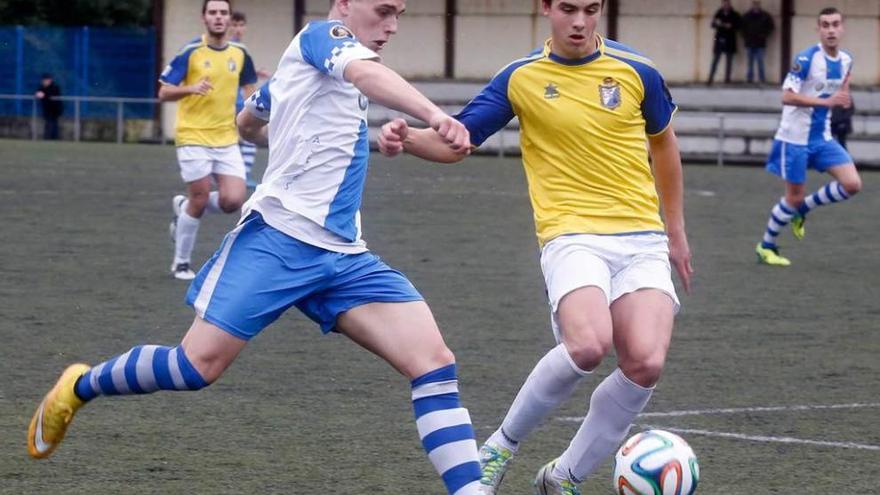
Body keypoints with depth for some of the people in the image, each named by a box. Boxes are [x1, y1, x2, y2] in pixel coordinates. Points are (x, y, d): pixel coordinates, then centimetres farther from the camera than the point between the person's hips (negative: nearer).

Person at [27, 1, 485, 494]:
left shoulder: (325, 60, 22)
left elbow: (249, 121, 39)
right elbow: (367, 74, -29)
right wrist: (434, 113, -44)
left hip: (344, 256, 8)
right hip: (278, 238, -8)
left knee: (436, 362, -9)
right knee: (200, 363, -6)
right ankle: (80, 386, 20)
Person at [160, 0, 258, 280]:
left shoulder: (239, 54, 5)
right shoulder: (191, 52, -7)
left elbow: (250, 89, 21)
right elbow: (164, 92, -8)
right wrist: (191, 88, -26)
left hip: (227, 139, 4)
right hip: (194, 138, -4)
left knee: (233, 201, -8)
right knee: (199, 199, -4)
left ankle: (184, 207, 22)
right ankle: (181, 263, 14)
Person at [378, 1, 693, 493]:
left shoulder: (637, 72, 4)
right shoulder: (521, 78, 1)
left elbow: (663, 143, 21)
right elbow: (456, 142, 4)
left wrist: (677, 231, 25)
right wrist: (408, 137, -18)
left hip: (643, 240, 2)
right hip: (573, 235, -2)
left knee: (646, 363, -19)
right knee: (587, 345, -31)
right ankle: (501, 447, -5)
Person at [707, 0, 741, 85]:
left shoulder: (735, 15, 0)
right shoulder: (718, 13, 5)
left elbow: (738, 25, -2)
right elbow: (713, 25, 6)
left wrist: (731, 26, -19)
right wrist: (717, 23, -16)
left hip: (730, 41, -1)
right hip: (719, 40, 1)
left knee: (729, 61, 3)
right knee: (715, 60, -3)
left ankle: (727, 79, 8)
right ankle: (711, 79, -4)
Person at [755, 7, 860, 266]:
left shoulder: (846, 61, 4)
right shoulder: (807, 58, -17)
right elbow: (787, 96, -23)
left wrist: (843, 97, -1)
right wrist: (827, 101, -29)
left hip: (823, 138, 6)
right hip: (795, 138, -6)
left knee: (852, 184, -8)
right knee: (794, 197, 0)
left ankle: (802, 209, 15)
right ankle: (766, 246, 22)